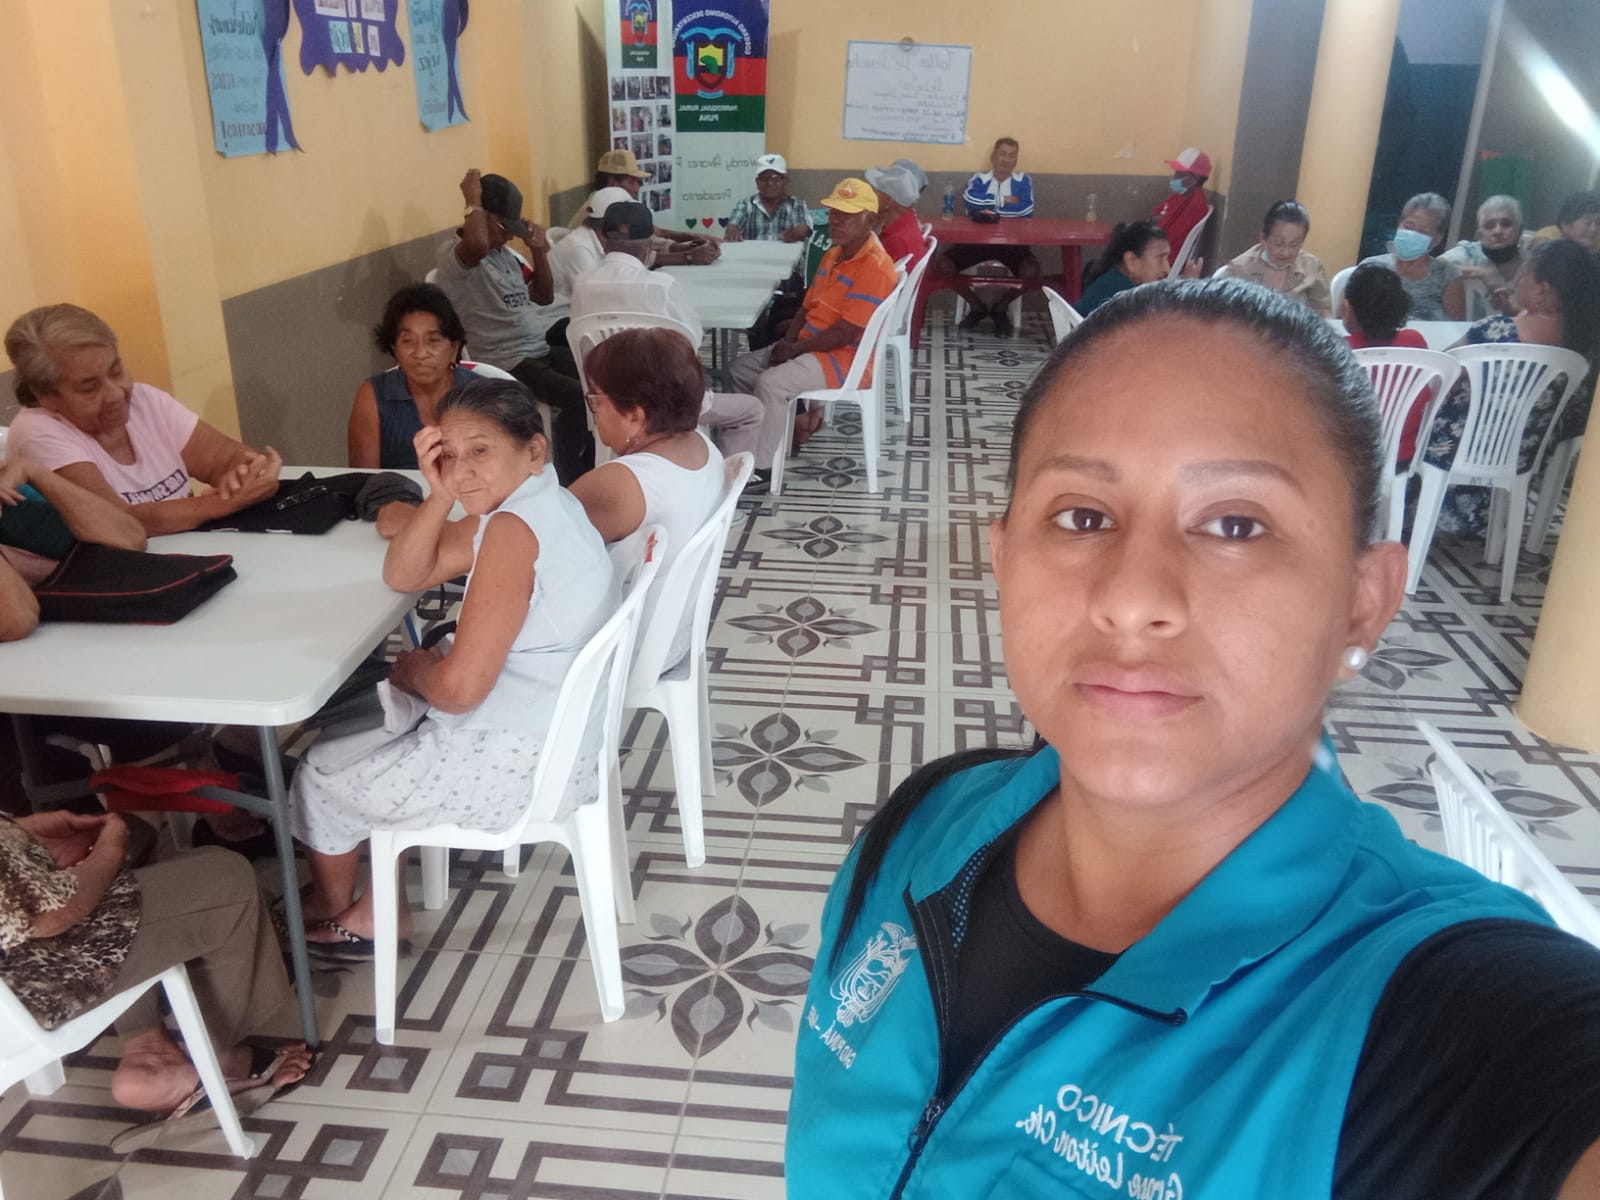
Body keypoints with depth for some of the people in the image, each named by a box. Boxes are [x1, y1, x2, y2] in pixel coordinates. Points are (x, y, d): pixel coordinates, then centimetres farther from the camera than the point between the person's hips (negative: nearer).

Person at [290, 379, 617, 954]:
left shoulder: (514, 528, -26)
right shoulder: (529, 503, 4)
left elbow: (460, 686, -27)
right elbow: (403, 576, 6)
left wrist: (414, 670, -5)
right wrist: (440, 495, -10)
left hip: (517, 763, -9)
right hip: (551, 735, 9)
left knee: (320, 773, 14)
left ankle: (332, 907, 43)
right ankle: (376, 910, 35)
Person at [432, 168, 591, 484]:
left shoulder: (506, 253, 16)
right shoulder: (452, 255, -11)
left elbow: (544, 297, 20)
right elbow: (477, 245, -37)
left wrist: (539, 252, 5)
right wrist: (473, 201, -19)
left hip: (542, 349, 9)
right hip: (505, 362, -9)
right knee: (579, 397, -25)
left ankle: (589, 467, 15)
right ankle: (568, 479, -4)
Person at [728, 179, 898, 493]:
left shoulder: (875, 267, -20)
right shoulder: (833, 255, 10)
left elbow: (845, 334, -23)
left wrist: (794, 349, -15)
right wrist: (787, 342, -3)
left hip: (845, 359, -10)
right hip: (810, 348, 10)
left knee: (770, 382, -28)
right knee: (742, 367, 7)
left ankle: (764, 467, -16)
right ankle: (796, 415, 12)